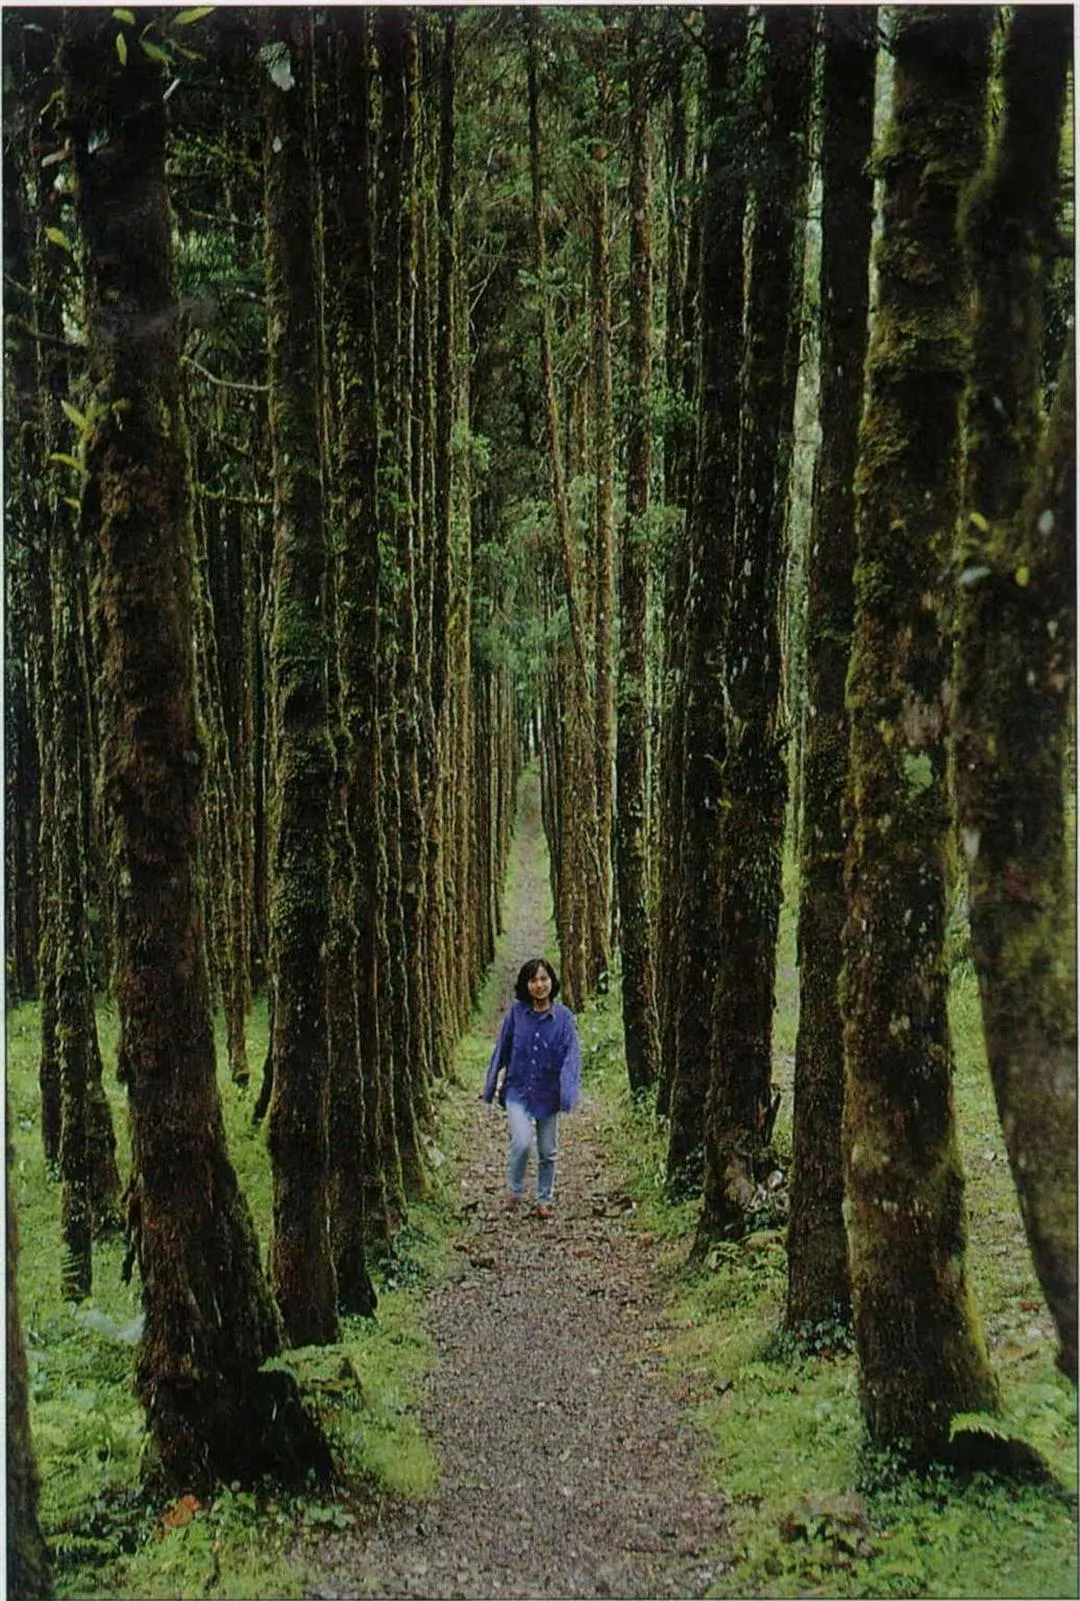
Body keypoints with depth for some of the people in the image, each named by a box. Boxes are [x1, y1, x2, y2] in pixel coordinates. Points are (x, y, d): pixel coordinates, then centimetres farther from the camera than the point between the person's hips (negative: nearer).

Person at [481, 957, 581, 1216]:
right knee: (522, 1142, -17)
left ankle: (544, 1199, 31)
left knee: (548, 1151, 11)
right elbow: (501, 1049, 4)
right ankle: (515, 1190, 9)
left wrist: (569, 1092, -24)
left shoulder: (563, 1016, -7)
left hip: (548, 1094, 1)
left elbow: (571, 1055, -11)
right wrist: (491, 1086, 9)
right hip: (518, 1090, -1)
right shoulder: (516, 1012, -5)